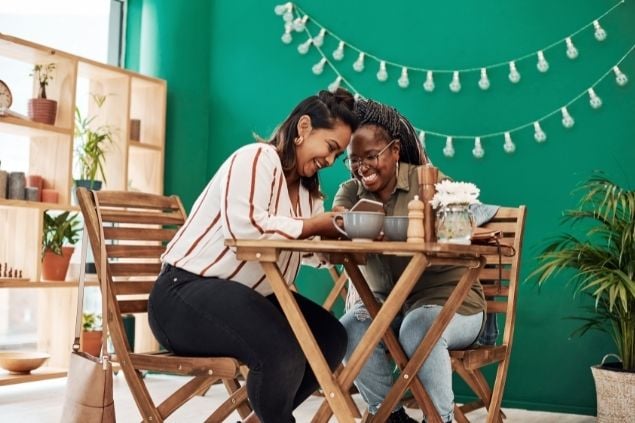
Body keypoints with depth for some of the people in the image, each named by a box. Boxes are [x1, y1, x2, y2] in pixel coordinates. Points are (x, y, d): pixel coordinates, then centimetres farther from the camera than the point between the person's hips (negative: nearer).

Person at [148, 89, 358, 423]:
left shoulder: (307, 190, 16)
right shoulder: (256, 158, -12)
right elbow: (245, 227, -28)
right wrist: (318, 225, -19)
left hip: (249, 295, 9)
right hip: (186, 293, -9)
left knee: (330, 337, -5)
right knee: (283, 353, -30)